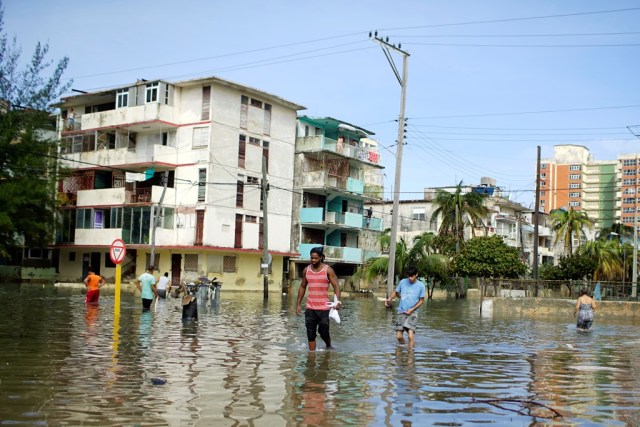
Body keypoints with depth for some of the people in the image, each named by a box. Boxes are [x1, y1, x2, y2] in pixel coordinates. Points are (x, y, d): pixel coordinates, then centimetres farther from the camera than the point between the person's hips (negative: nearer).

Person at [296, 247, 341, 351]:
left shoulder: (328, 270, -3)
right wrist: (298, 304, 12)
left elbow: (336, 286, -8)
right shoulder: (306, 270, 8)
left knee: (324, 332, 2)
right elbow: (302, 287, 17)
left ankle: (329, 347, 31)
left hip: (324, 308, -3)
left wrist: (338, 301, -24)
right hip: (310, 308, 3)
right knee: (311, 334, 2)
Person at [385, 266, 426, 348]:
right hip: (401, 312, 2)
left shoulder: (421, 285, -6)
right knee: (399, 336, 0)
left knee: (410, 335, -20)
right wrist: (389, 299, -7)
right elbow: (396, 292, 12)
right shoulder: (402, 282, -2)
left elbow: (421, 300, 1)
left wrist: (412, 309, -10)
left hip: (412, 313, -2)